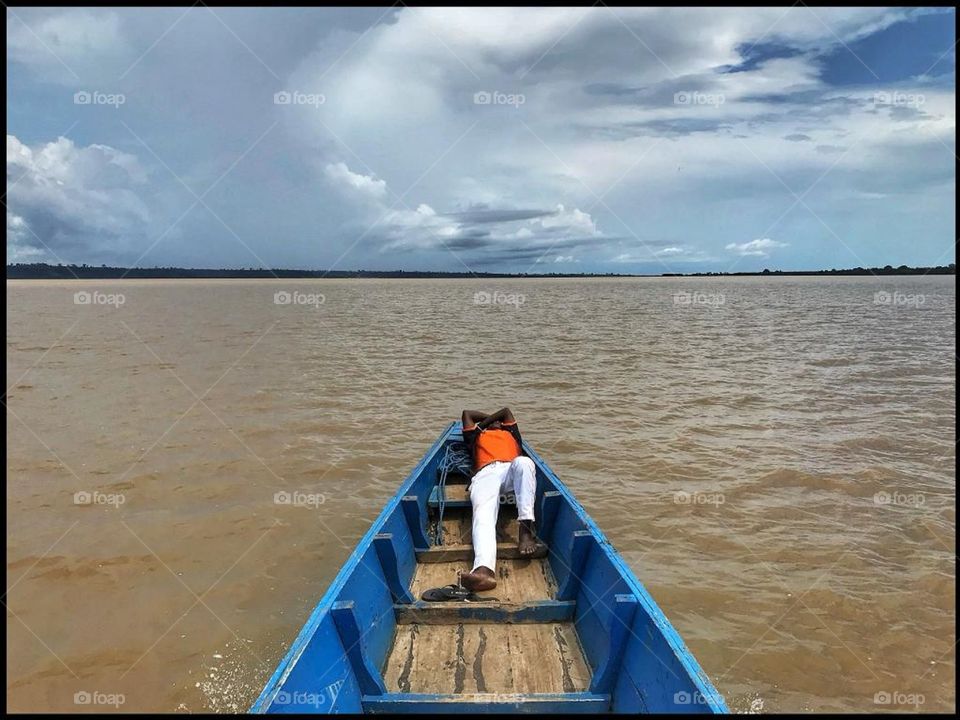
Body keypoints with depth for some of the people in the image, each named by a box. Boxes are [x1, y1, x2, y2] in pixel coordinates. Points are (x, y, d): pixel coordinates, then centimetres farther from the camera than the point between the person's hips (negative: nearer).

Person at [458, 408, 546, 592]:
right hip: (486, 473, -1)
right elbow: (467, 414, 49)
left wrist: (482, 423, 49)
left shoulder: (510, 433, 45)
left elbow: (506, 411, 46)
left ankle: (526, 528, -46)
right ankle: (484, 569, -60)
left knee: (524, 462, -37)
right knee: (483, 514, -33)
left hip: (511, 469, 1)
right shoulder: (477, 437, 44)